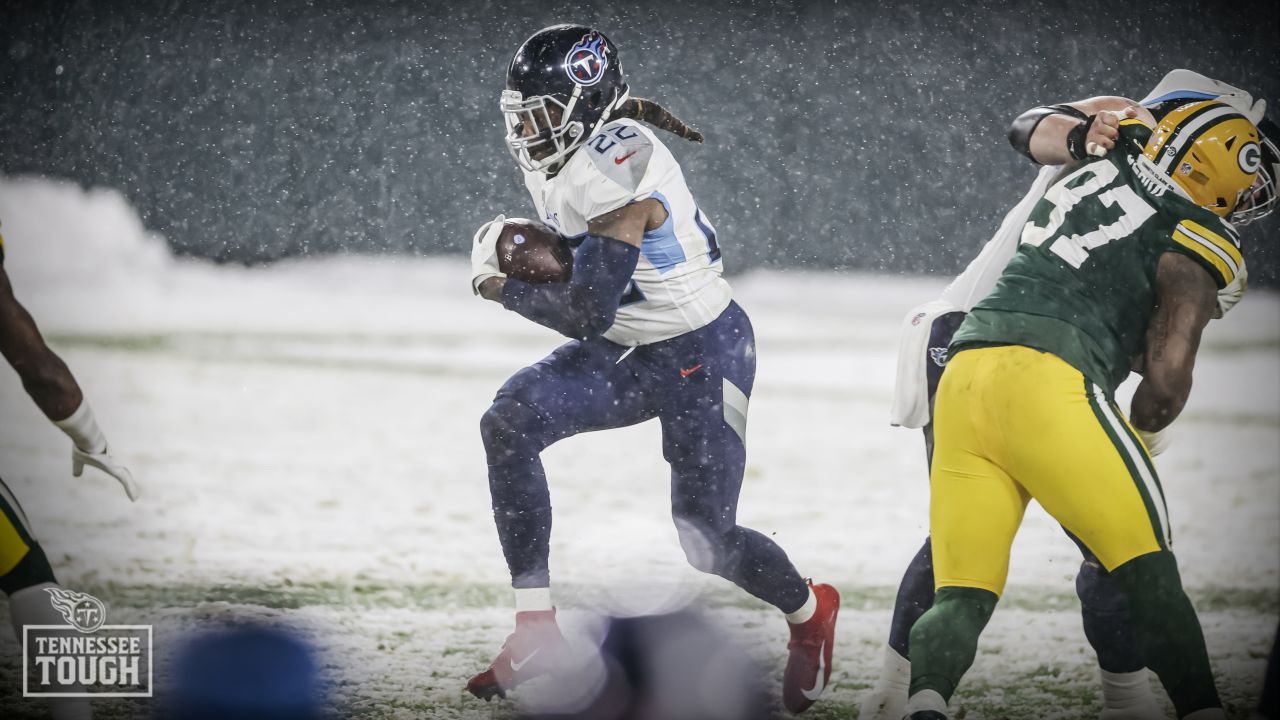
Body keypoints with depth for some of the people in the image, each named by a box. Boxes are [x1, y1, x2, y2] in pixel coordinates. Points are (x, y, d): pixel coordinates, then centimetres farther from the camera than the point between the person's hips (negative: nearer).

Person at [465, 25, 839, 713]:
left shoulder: (615, 166, -28)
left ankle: (809, 612, 32)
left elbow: (586, 314, -27)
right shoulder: (571, 152, -1)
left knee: (705, 541, -3)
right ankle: (535, 633, -12)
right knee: (510, 421, -14)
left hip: (703, 352, -9)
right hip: (631, 350, 9)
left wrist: (501, 286, -12)